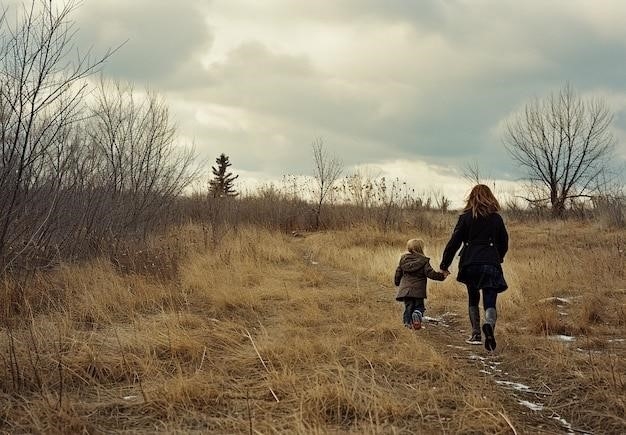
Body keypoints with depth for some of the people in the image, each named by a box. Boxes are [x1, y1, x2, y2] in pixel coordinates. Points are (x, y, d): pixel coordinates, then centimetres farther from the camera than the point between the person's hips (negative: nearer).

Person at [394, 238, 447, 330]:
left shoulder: (403, 259, 8)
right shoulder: (423, 261, -5)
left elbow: (398, 273, 14)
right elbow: (430, 273, -11)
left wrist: (397, 283, 30)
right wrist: (442, 276, 0)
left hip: (405, 289, 3)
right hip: (418, 290, -3)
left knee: (408, 307, 10)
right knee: (419, 306, 7)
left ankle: (408, 322, -3)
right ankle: (417, 315, -23)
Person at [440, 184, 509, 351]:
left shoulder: (465, 217, 3)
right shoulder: (496, 218, 8)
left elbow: (454, 242, -1)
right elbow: (504, 244, 15)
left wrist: (444, 264, 4)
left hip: (470, 263, 0)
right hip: (491, 263, 0)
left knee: (473, 299, 18)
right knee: (490, 302, -4)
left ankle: (476, 334, 18)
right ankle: (489, 325, -34)